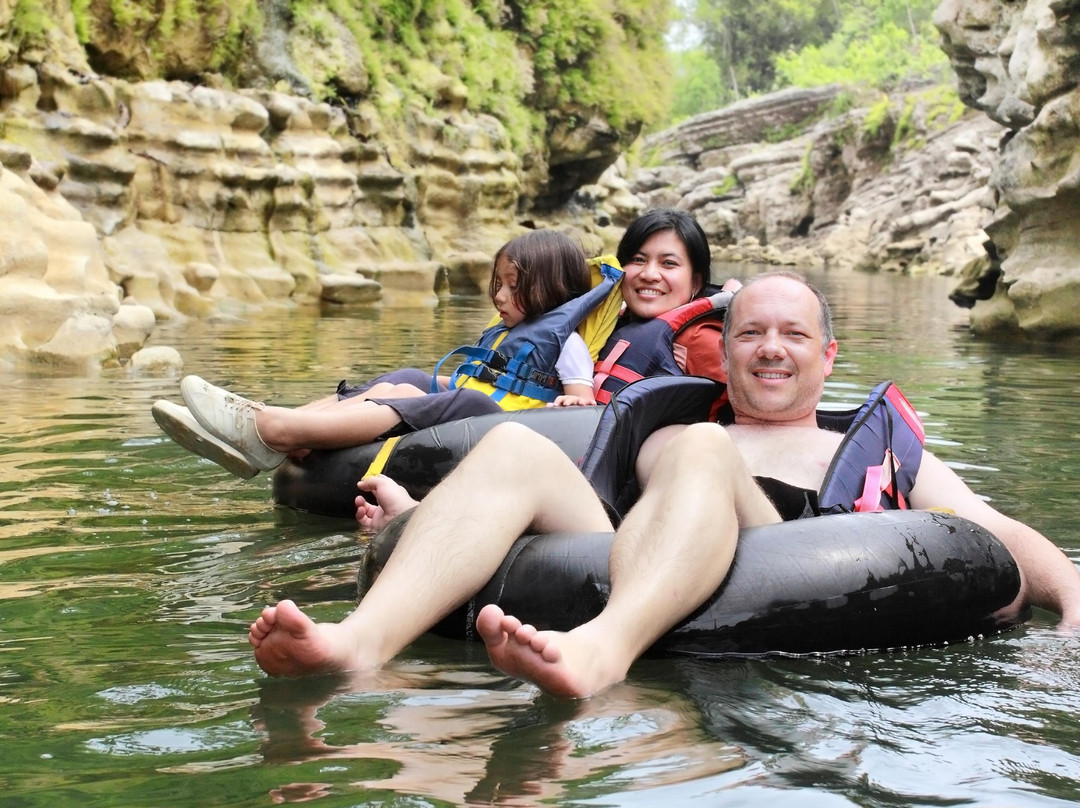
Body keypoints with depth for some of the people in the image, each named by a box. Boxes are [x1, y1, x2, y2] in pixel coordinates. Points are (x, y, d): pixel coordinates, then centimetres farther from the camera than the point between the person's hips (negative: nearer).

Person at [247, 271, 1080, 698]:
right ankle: (362, 639, -45)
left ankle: (600, 651, -61)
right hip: (621, 577, 3)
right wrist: (419, 519, 15)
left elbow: (997, 533, 21)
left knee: (703, 453, -30)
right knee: (514, 445, -18)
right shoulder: (663, 439, 39)